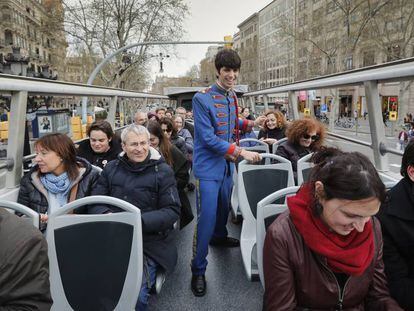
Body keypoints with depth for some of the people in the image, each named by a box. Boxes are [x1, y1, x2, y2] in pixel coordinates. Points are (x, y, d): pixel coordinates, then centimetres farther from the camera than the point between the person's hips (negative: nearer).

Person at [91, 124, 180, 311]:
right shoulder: (111, 168, 11)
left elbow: (172, 211, -5)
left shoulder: (162, 171, 1)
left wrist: (139, 221, -18)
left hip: (149, 242, -2)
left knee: (135, 294, -23)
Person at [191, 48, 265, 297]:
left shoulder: (232, 97, 6)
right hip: (208, 166, -7)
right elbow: (208, 138, -22)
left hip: (227, 164, 8)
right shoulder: (202, 99, -17)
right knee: (206, 217, -8)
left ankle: (219, 237, 51)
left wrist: (250, 123, 7)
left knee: (224, 207, 24)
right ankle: (198, 270, 4)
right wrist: (241, 152, -24)